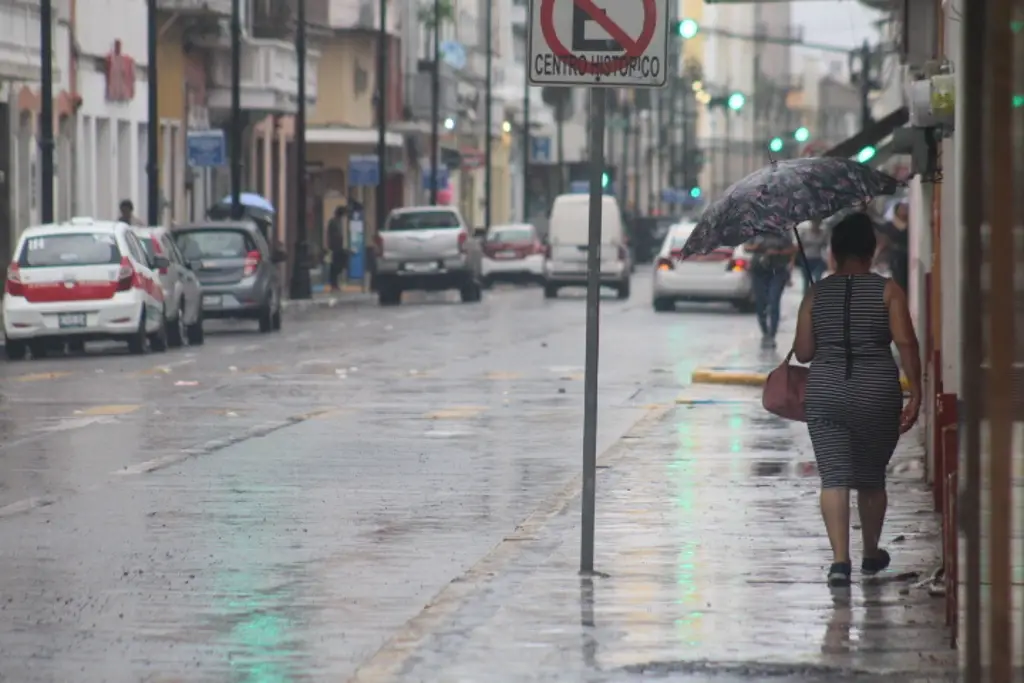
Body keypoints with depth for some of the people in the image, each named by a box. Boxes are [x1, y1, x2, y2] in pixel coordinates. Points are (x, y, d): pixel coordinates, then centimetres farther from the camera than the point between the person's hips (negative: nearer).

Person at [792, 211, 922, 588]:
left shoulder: (816, 294, 3)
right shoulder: (887, 290, -3)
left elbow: (802, 352, 3)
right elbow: (905, 342, -12)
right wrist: (915, 392, -8)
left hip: (826, 396, 0)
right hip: (877, 395, 0)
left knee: (834, 478, -3)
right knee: (872, 478, 17)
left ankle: (840, 559, -17)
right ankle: (871, 554, 32)